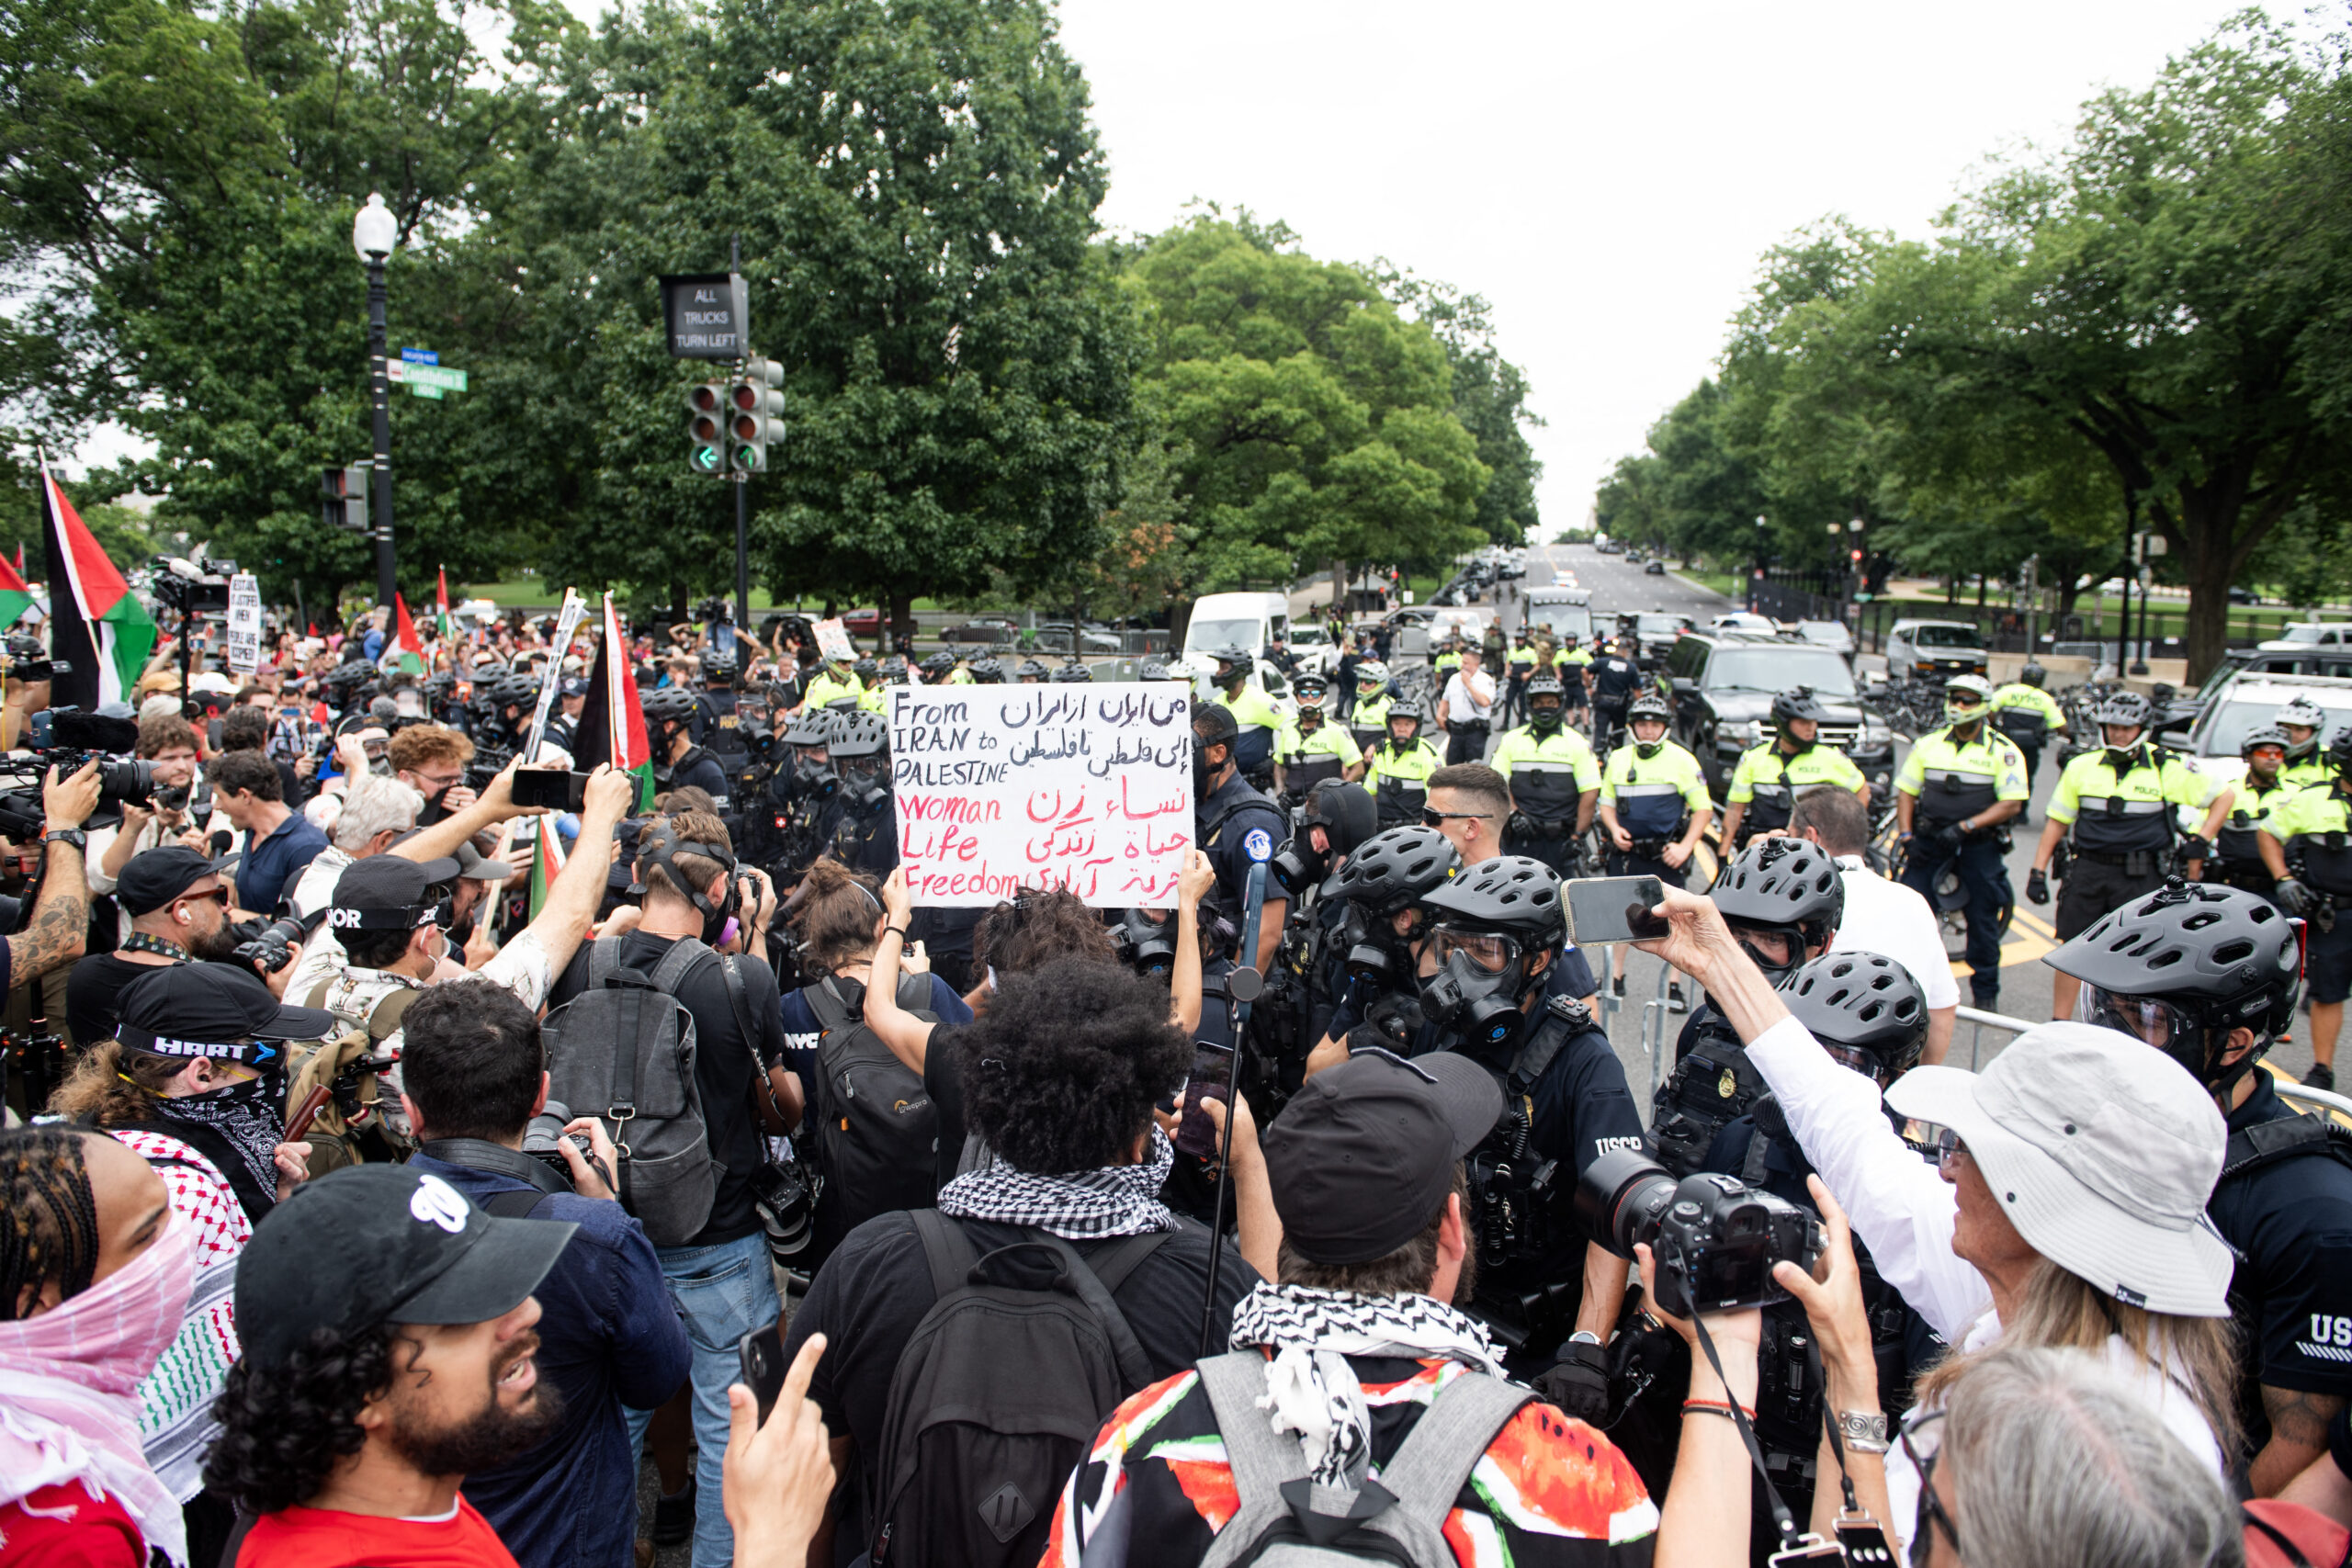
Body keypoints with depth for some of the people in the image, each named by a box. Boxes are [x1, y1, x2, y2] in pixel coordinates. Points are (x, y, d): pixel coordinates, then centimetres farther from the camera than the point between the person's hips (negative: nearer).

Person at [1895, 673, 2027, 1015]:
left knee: (1983, 919, 7)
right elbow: (1906, 791, 9)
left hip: (1979, 844, -2)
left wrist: (1965, 826, -19)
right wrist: (1906, 835, -3)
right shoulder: (1928, 744, 6)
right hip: (1930, 841, 2)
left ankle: (1985, 992, 21)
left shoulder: (2003, 751, -3)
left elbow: (2012, 804, -9)